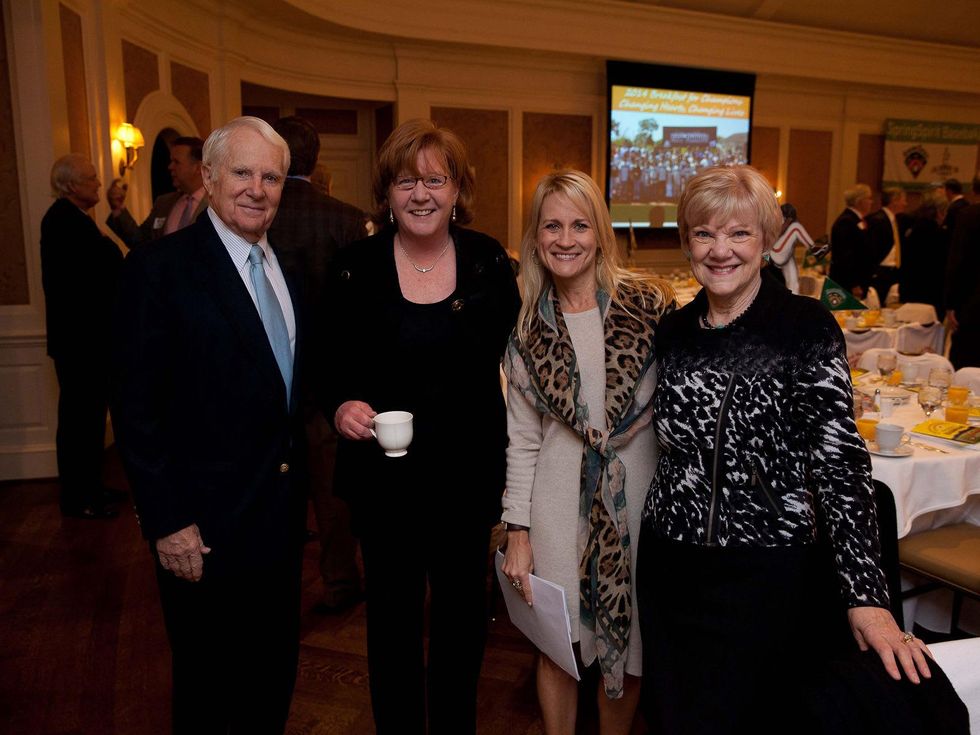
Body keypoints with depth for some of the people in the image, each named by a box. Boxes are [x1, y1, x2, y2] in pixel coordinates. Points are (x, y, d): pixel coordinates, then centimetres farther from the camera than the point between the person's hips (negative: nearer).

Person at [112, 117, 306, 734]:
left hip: (281, 517, 6)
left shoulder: (283, 268, 7)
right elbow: (137, 408, -16)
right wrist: (168, 523, -16)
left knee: (275, 677, 22)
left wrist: (299, 490, 8)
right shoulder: (160, 267, -14)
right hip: (206, 529, -6)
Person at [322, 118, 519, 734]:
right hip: (386, 475, -1)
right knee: (394, 614, 16)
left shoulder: (491, 262, -4)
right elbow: (333, 367, -1)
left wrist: (515, 461, -6)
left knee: (463, 613, 19)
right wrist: (341, 405, -22)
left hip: (469, 471, 2)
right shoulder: (356, 268, -7)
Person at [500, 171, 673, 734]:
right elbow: (523, 437, 3)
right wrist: (518, 529, 2)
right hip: (559, 503, 1)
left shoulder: (650, 304, -5)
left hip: (637, 496, -1)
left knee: (628, 643, 14)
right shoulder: (530, 325, 1)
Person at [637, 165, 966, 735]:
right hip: (670, 566, 5)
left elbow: (839, 457, -15)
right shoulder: (675, 330, 3)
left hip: (769, 572, -4)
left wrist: (866, 595, -19)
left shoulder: (807, 328, -11)